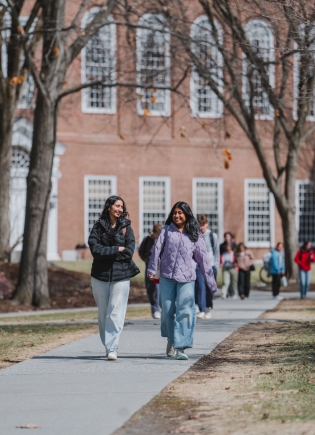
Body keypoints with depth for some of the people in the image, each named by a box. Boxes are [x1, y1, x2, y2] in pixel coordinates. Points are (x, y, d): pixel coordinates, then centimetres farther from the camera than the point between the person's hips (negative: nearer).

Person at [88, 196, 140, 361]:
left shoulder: (126, 227, 5)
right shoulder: (98, 226, 5)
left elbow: (129, 252, -5)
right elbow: (95, 248, -8)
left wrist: (106, 253, -8)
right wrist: (117, 249, -11)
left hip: (121, 276, -1)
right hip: (100, 275, 1)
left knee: (116, 313, -10)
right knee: (103, 314, 8)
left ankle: (112, 348, -14)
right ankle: (107, 346, 18)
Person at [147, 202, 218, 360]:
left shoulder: (195, 235, 7)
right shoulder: (167, 230, 8)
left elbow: (203, 258, 7)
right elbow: (157, 249, -1)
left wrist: (211, 282, 4)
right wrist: (151, 269, -14)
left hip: (187, 278, -1)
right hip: (167, 276, 1)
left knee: (185, 311, -12)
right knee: (167, 311, 6)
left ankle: (180, 347, -15)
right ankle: (170, 340, 28)